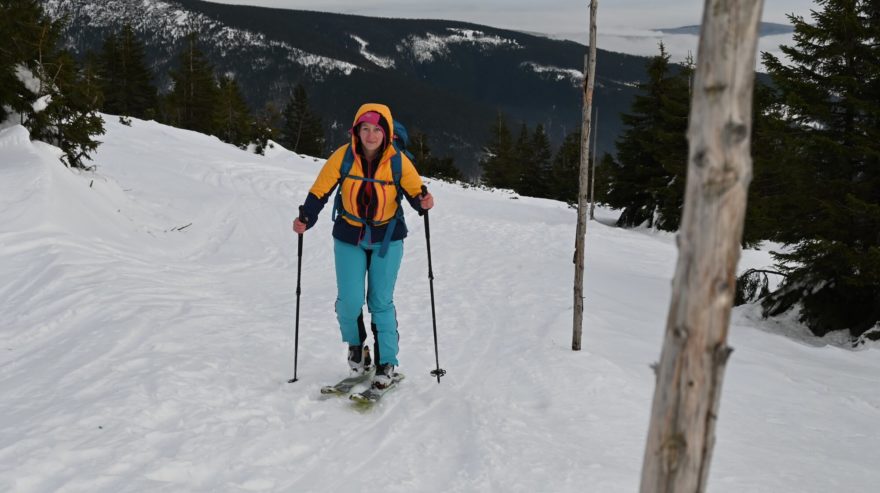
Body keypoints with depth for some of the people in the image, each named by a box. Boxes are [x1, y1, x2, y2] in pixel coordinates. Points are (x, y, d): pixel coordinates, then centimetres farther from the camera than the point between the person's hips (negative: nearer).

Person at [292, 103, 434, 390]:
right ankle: (356, 346, 25)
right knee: (349, 301, -6)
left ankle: (387, 364, 16)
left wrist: (423, 202, -31)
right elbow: (320, 191, -9)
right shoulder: (343, 156, -13)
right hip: (349, 236, 1)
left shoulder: (398, 161, -13)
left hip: (387, 237, -1)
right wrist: (306, 219, -22)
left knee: (381, 302, 1)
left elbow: (415, 192, -9)